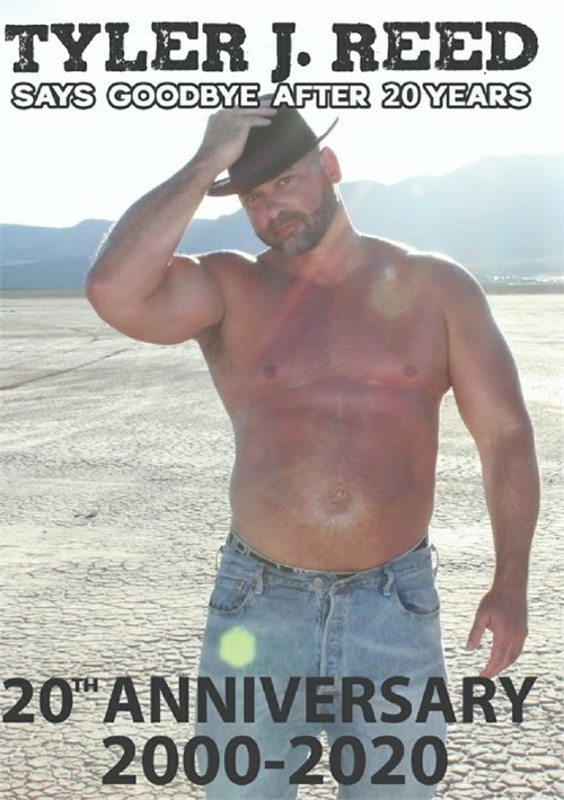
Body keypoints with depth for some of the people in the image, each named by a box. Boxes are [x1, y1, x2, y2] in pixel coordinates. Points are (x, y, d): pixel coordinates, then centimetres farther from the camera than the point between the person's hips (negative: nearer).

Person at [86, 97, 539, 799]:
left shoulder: (433, 287, 2)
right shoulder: (229, 291, 0)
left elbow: (505, 433, 3)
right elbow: (113, 290, -20)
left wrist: (510, 580, -4)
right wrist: (205, 165, -13)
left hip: (395, 608, 1)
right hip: (259, 605, 0)